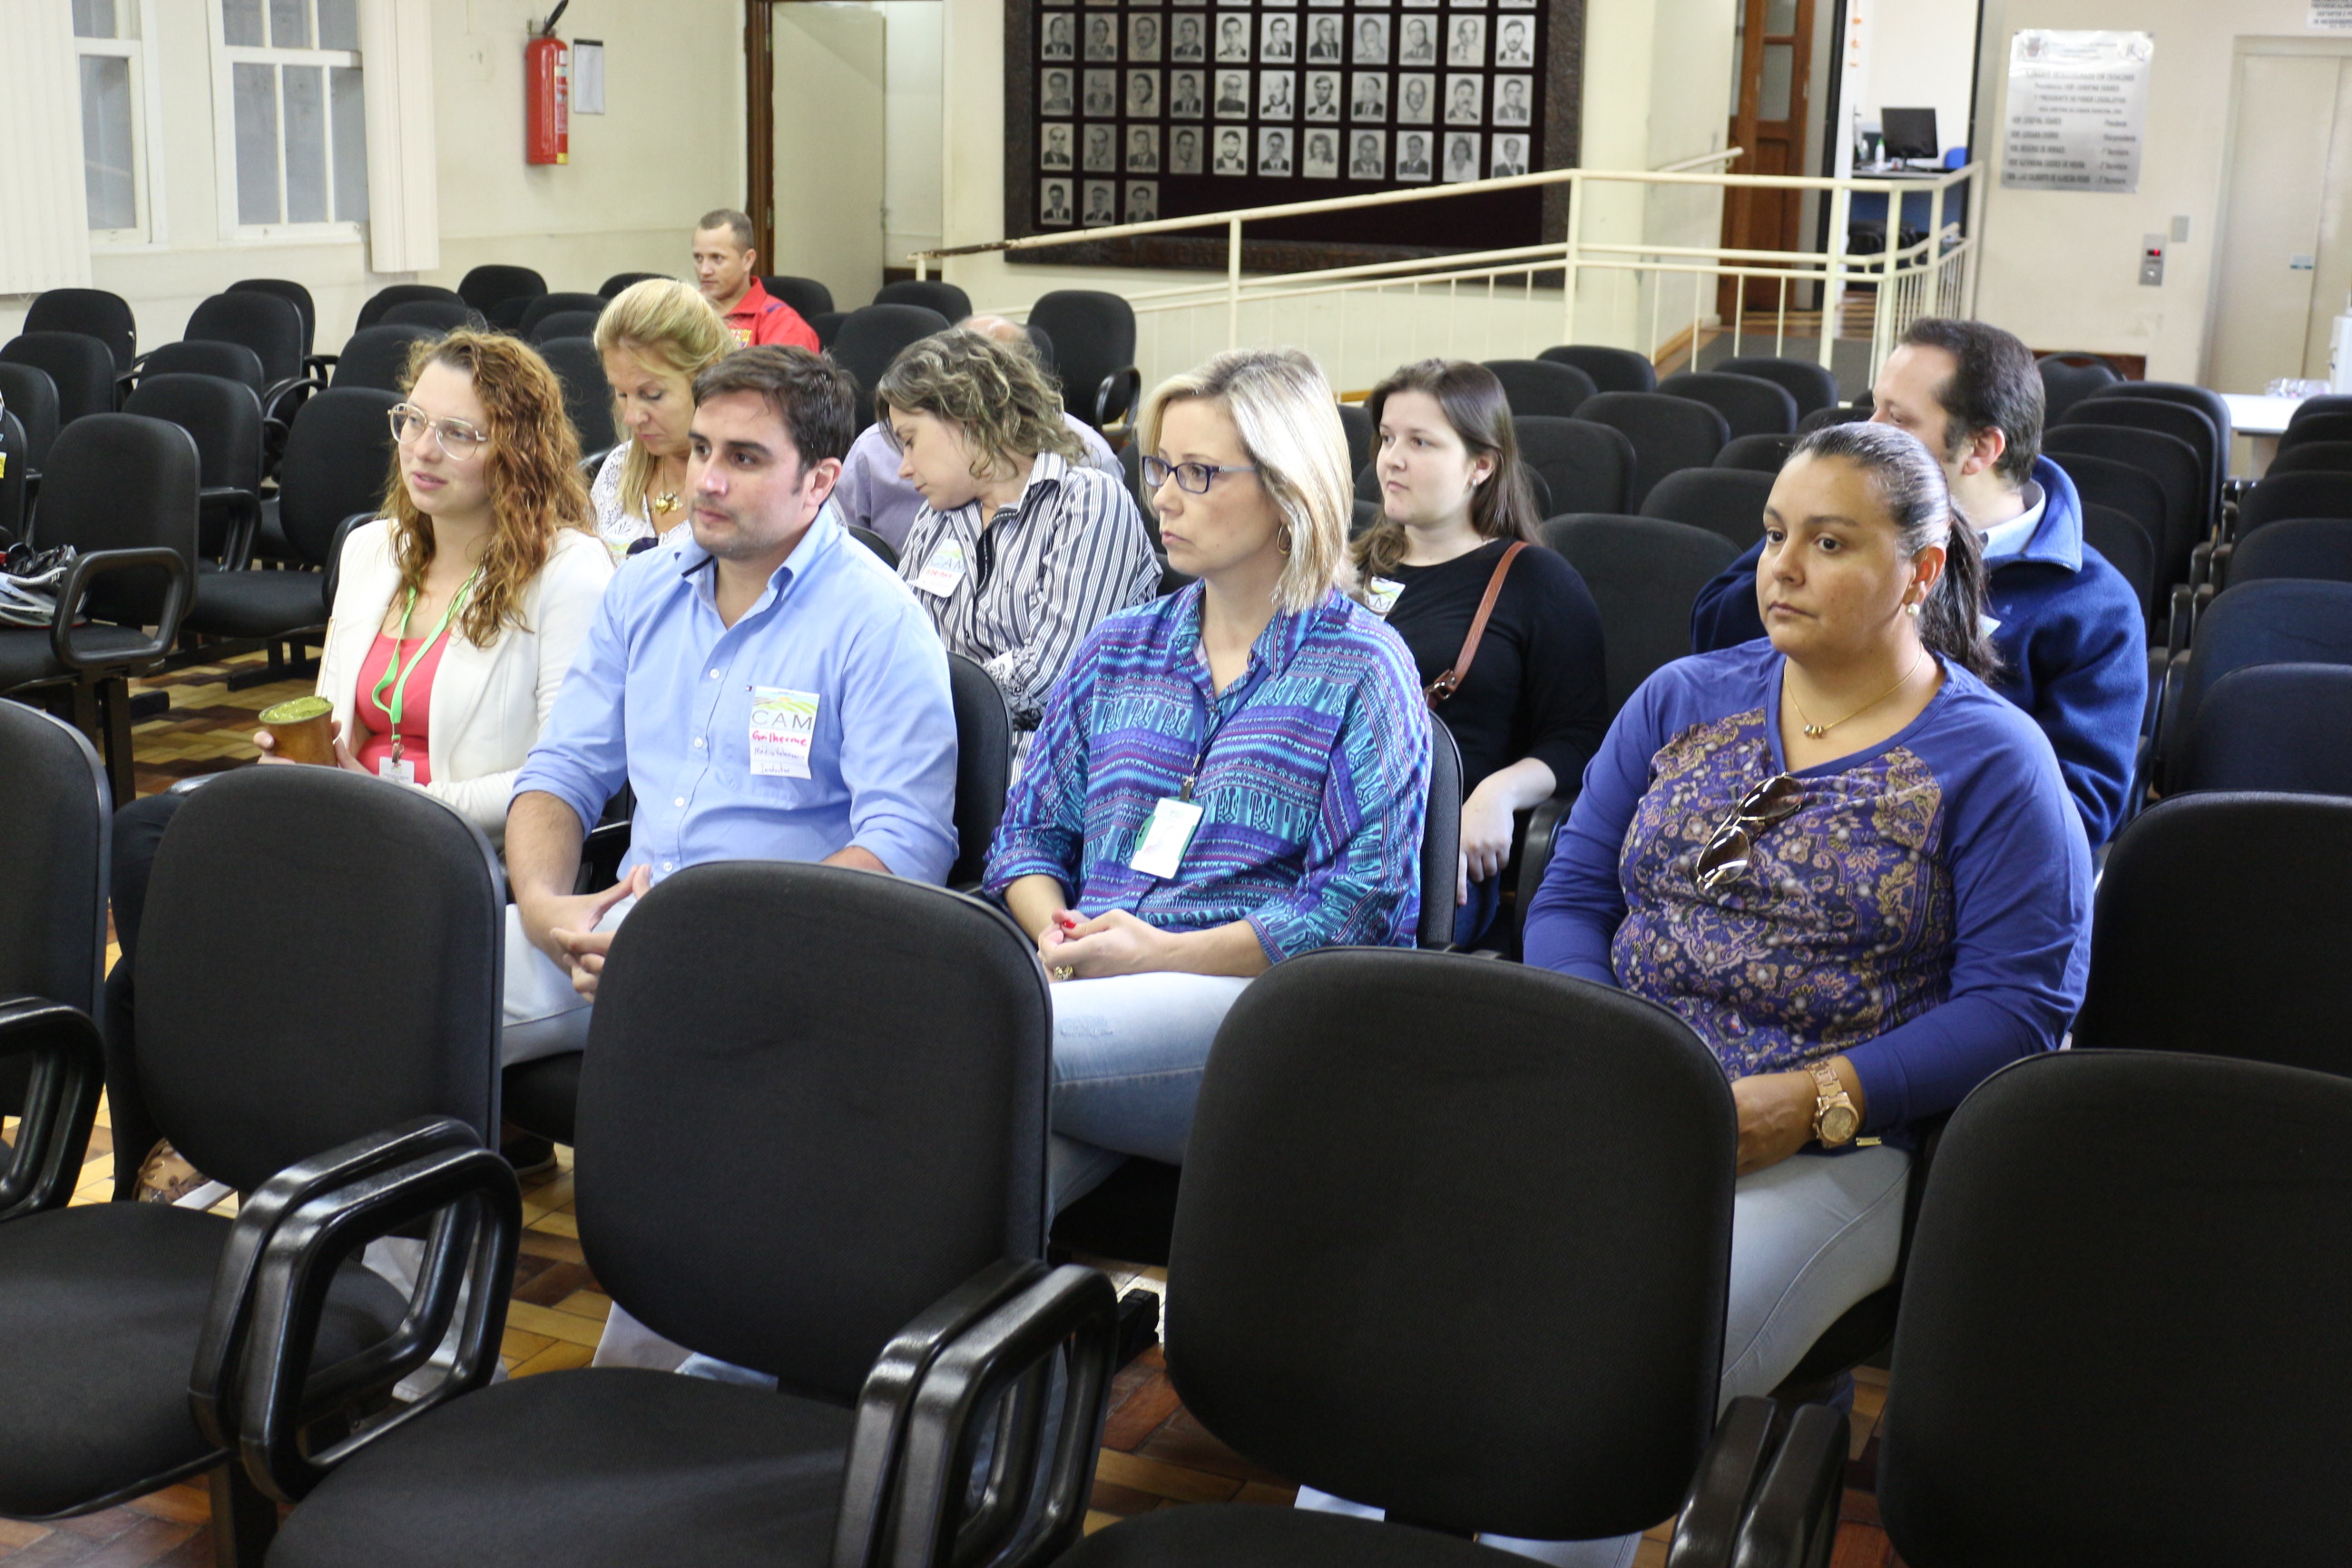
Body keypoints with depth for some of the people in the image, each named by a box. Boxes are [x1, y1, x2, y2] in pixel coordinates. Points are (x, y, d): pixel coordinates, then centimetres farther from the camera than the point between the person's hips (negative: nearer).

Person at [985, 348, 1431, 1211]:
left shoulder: (1361, 668, 6)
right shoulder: (1116, 650, 23)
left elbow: (1365, 899, -4)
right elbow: (1028, 833, 23)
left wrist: (1166, 954, -12)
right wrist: (1059, 934, -1)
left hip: (1258, 1005, -4)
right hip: (1098, 989, 4)